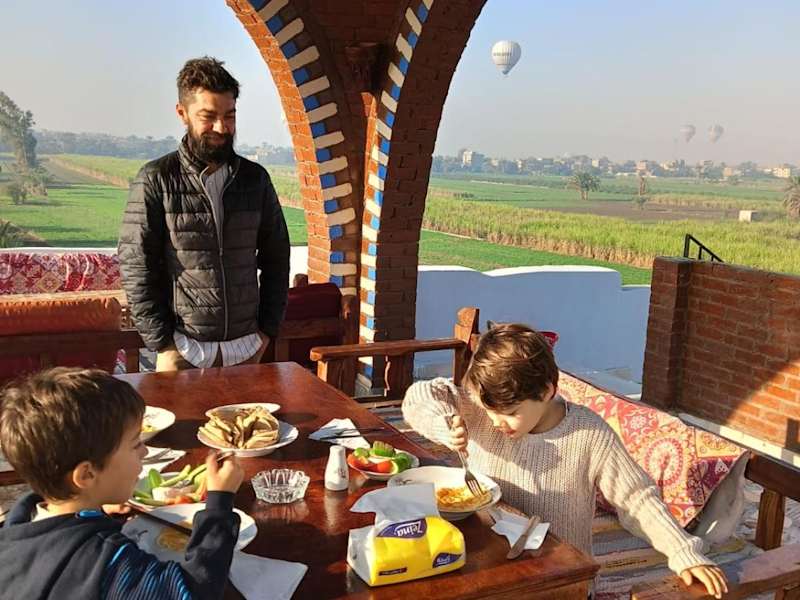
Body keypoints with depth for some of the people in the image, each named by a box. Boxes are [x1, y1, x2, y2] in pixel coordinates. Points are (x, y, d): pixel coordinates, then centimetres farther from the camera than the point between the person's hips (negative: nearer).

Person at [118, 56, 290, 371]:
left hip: (246, 346, 3)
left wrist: (267, 328, 4)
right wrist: (162, 343, -10)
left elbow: (276, 258, 9)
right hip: (183, 349, -3)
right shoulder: (155, 181, -6)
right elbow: (136, 269, -7)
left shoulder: (255, 179, 4)